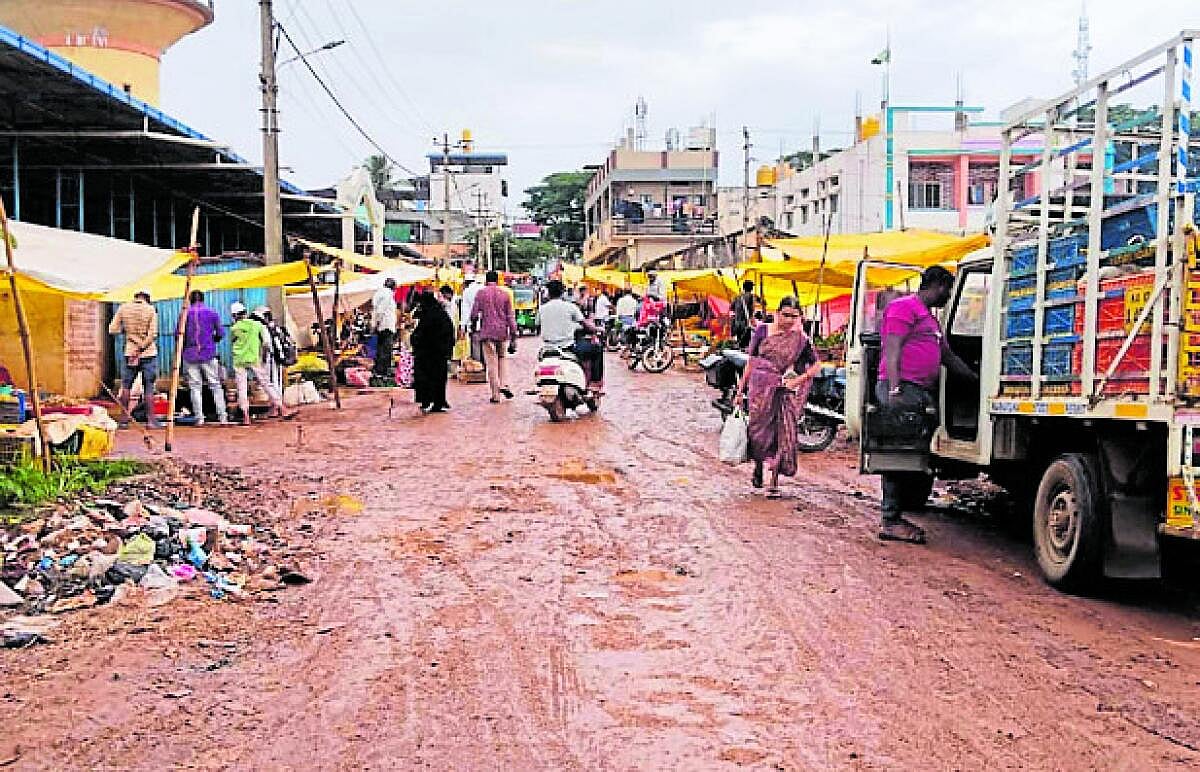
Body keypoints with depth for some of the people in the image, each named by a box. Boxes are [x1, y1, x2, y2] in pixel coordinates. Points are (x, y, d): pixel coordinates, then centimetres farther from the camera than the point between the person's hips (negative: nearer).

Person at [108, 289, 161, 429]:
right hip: (149, 354, -2)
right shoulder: (151, 310, -5)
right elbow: (152, 334, -12)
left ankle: (124, 419, 13)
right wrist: (141, 348, -7)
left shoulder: (123, 308, 2)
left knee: (126, 386, 11)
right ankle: (151, 420, 2)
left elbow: (112, 330, 4)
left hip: (129, 353, 2)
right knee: (148, 388, 2)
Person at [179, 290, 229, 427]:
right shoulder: (213, 313, 2)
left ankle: (199, 418, 1)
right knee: (215, 385, 4)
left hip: (190, 355, 0)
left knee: (195, 387, 5)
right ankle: (222, 417, -1)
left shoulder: (186, 314, 2)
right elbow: (220, 334, 2)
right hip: (209, 354, 0)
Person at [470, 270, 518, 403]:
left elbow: (474, 314, -4)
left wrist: (475, 322, 19)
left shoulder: (481, 293, -1)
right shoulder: (504, 294, 5)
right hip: (502, 332, 2)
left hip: (487, 332, -2)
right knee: (501, 358, 22)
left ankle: (495, 394, 0)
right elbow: (511, 317, 3)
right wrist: (513, 336, 6)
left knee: (491, 363, 0)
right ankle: (504, 384, 5)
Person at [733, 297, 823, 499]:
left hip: (784, 391, 0)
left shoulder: (801, 338, 1)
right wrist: (740, 390, 7)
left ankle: (774, 482, 5)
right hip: (759, 388, 1)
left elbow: (816, 365, 7)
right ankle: (758, 466, 31)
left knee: (782, 434, -5)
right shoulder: (762, 331, 3)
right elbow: (751, 362, 7)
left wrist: (798, 380, -8)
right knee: (759, 429, 1)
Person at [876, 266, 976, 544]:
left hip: (923, 394, 10)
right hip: (904, 390, -10)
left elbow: (949, 357, 36)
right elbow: (892, 348, -12)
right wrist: (894, 388, -21)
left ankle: (892, 516, 11)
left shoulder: (930, 318, 30)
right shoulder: (904, 307, -1)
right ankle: (889, 521, -8)